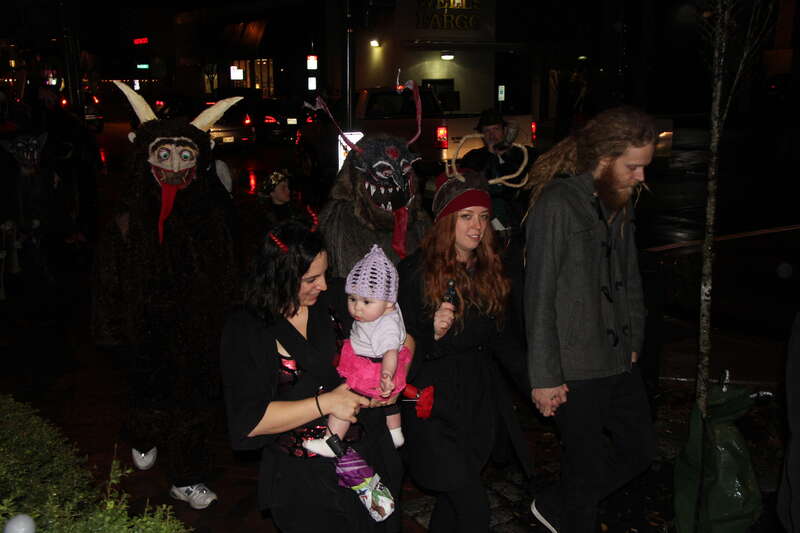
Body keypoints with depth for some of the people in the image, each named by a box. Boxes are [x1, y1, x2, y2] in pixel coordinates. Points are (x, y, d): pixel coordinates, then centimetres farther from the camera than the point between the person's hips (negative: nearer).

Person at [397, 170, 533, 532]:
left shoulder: (487, 270, 6)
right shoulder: (416, 271, -13)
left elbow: (497, 337, 12)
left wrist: (533, 380, 2)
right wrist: (434, 333, -29)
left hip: (479, 399, 6)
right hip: (435, 402, -6)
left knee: (455, 498, 15)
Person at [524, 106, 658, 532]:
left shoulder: (621, 204, 9)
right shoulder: (557, 204, -15)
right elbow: (539, 294, -16)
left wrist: (634, 343, 9)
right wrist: (544, 377, -15)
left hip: (619, 361, 8)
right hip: (575, 369, -8)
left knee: (641, 448, 18)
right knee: (588, 467, 4)